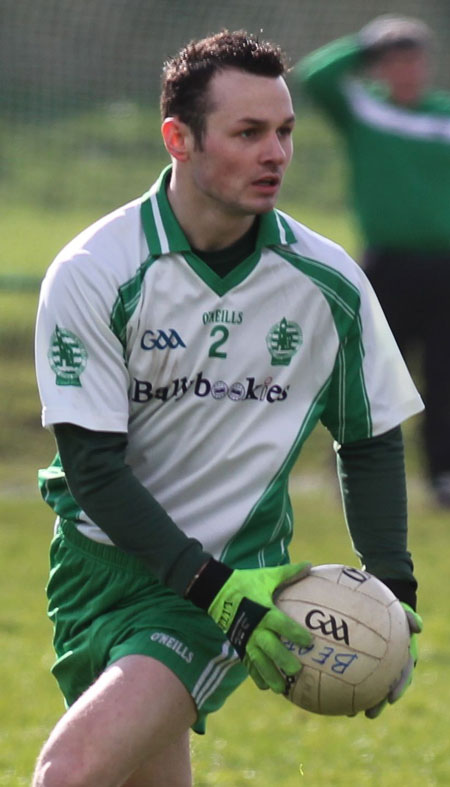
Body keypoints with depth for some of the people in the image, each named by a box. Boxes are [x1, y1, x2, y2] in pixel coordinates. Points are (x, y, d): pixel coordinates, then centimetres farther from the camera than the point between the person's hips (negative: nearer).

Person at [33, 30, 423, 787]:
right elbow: (93, 463, -12)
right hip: (104, 556, 1)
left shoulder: (329, 283, -4)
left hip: (233, 572, -1)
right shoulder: (91, 272, -12)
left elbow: (370, 442, 10)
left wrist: (393, 594, -1)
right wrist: (213, 585, -21)